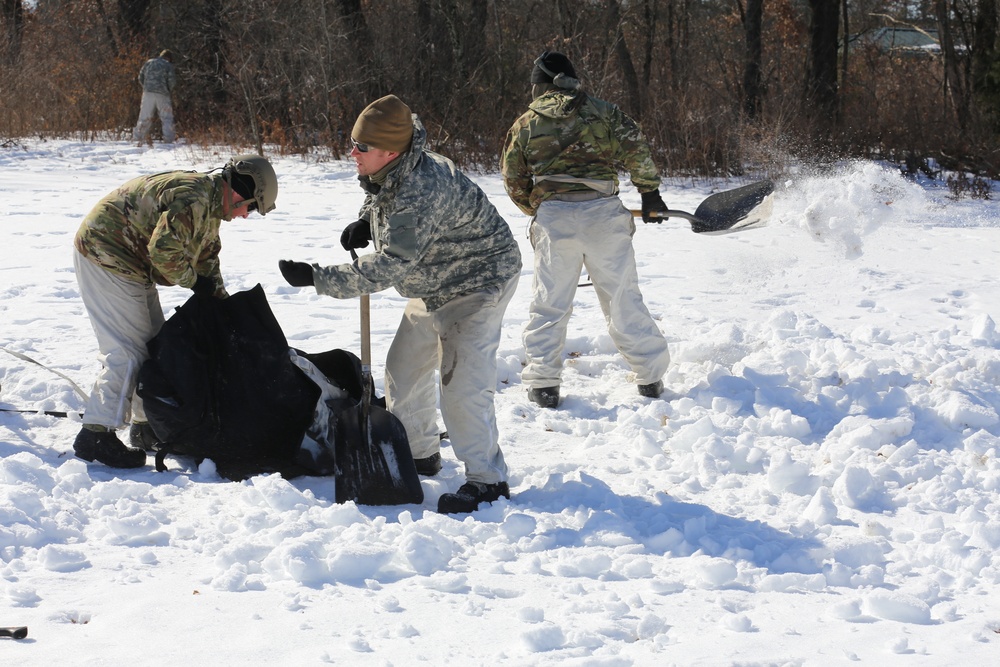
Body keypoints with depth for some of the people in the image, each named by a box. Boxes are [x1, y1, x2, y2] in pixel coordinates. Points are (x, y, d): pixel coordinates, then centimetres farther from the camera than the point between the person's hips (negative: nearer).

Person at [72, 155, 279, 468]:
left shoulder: (210, 207, 13)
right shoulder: (193, 197, -23)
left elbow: (207, 258, 22)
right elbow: (164, 249, -29)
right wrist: (194, 280, -14)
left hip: (129, 269, 11)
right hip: (104, 259, -11)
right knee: (128, 351, -15)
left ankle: (147, 426, 23)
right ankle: (95, 435, -17)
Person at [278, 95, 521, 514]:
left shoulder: (421, 194, -38)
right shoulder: (385, 171, -8)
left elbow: (389, 267, -39)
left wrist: (316, 278, -38)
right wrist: (366, 221, 0)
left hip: (480, 279, -10)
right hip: (434, 283, 10)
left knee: (462, 380, -18)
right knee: (404, 368, 15)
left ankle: (487, 480, -12)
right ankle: (418, 454, 32)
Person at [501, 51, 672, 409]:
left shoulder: (525, 124, 9)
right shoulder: (602, 111, 7)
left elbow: (514, 182, 13)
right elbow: (635, 149, 0)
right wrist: (649, 192, 10)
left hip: (552, 218, 0)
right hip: (604, 213, 0)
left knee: (549, 302, 7)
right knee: (623, 296, 7)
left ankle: (542, 383, 3)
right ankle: (651, 376, 10)